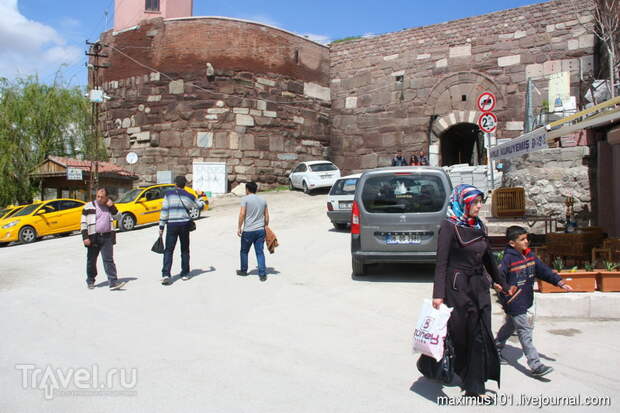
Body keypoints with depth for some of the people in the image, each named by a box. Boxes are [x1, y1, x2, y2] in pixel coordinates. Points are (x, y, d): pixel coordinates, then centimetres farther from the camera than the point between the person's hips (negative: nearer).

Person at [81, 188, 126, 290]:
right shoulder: (89, 207, 0)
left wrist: (112, 207, -5)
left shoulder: (109, 206, 11)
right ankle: (90, 281, 27)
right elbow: (83, 223, -1)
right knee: (91, 261, 9)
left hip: (107, 237, 1)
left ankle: (113, 282, -11)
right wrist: (85, 237, -9)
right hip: (93, 237, -1)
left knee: (109, 260, -6)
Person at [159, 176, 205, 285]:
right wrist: (200, 196, 35)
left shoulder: (169, 194, -2)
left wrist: (161, 227, -1)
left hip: (172, 225, -1)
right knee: (185, 250, 14)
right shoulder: (189, 196, 0)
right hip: (184, 224, 1)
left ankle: (166, 274, -13)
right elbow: (200, 206, 14)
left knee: (168, 250, 0)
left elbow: (164, 211, -5)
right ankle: (185, 274, 18)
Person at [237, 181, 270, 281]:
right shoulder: (263, 200, 11)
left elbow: (242, 214, -13)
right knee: (260, 252, 5)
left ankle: (243, 271, 28)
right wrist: (266, 227, 21)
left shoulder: (245, 199, -5)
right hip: (260, 230, 4)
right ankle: (262, 274, 0)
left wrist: (239, 227, -6)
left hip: (248, 231, -4)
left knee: (244, 251, 15)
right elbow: (266, 216, 11)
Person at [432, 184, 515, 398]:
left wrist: (503, 284, 26)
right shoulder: (449, 226, -10)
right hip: (458, 288, -6)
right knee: (461, 335, 4)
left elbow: (488, 258, 20)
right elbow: (441, 262, -14)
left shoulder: (479, 226, 10)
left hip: (479, 286, 6)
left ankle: (475, 387, 12)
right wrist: (438, 294, -22)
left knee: (481, 335, 3)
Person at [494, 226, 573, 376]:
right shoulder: (508, 258, -17)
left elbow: (543, 270, 10)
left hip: (524, 300, 8)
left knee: (510, 326, 21)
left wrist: (560, 282, 3)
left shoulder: (530, 256, 6)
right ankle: (536, 365, -4)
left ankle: (495, 351, 39)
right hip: (513, 301, -8)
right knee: (525, 332, -7)